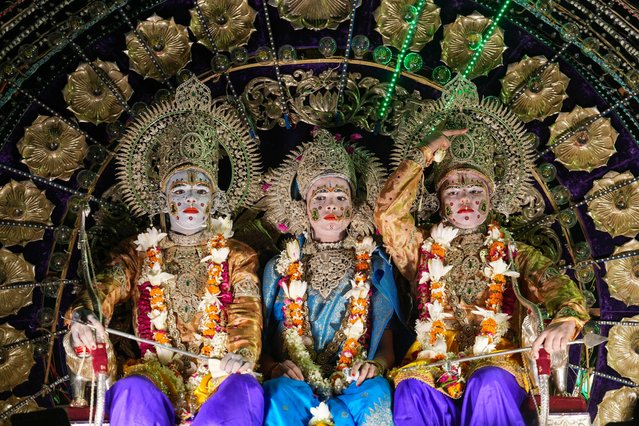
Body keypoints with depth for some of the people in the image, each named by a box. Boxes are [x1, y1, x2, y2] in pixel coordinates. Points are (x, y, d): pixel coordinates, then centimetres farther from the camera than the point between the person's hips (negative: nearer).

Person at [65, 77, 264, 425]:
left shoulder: (236, 256, 15)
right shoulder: (138, 254, 16)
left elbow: (247, 315, 1)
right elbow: (105, 291, -1)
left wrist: (243, 353, -22)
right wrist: (84, 317, -27)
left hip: (218, 374, 0)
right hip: (158, 370, 0)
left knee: (244, 391, -33)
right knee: (132, 391, -34)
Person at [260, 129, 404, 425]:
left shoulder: (375, 267, 13)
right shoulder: (279, 268, 14)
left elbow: (387, 347, 14)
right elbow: (262, 346, 13)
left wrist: (376, 364, -9)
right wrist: (273, 367, -10)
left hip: (354, 384, 0)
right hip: (295, 381, 0)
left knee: (376, 391, -33)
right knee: (281, 391, -34)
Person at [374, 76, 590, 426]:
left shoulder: (513, 253, 16)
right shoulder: (422, 248, 17)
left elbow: (558, 287, 1)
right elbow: (387, 214, 0)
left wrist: (566, 319, -24)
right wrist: (424, 156, 3)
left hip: (496, 361, 0)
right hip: (432, 362, 0)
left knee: (488, 385, -35)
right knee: (412, 389, -33)